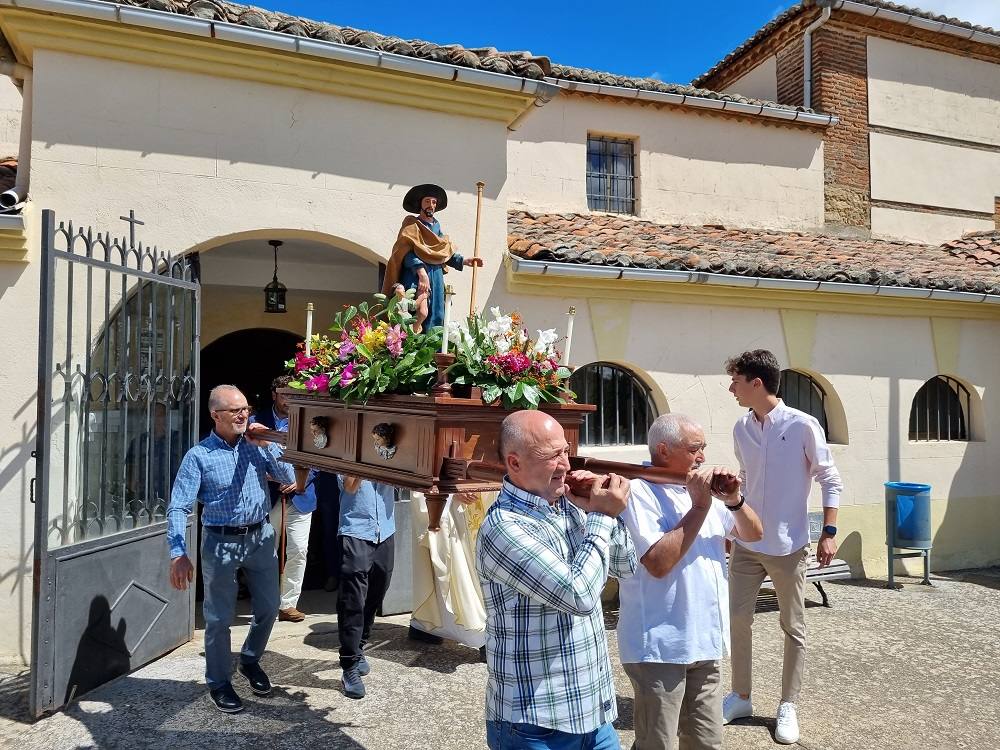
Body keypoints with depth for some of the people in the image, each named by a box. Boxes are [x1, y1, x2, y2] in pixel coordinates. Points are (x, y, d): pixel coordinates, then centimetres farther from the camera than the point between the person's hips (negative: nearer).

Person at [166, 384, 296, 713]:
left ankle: (250, 659, 42)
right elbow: (178, 508, -12)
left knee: (268, 607, 15)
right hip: (221, 542, -3)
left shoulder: (258, 445, 0)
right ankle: (219, 683, 28)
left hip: (261, 537, 4)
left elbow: (289, 477, -4)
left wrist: (266, 446, -13)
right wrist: (178, 554, -20)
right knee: (219, 618, 8)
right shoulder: (199, 456, -10)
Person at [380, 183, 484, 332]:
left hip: (436, 277, 7)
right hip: (415, 275, -7)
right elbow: (409, 252, -14)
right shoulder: (412, 224, -1)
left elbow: (446, 252, 24)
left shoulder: (436, 225, 21)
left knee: (434, 316, 2)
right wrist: (422, 272, -27)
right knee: (421, 312, -25)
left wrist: (464, 261, 10)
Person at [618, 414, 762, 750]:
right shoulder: (638, 491, -14)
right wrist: (699, 507, -20)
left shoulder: (703, 489, 10)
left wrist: (734, 500, -8)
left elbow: (754, 534, 11)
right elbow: (658, 563, -24)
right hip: (660, 646, -7)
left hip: (704, 643, 8)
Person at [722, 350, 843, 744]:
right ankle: (741, 697, 27)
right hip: (746, 543, 5)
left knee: (793, 628, 10)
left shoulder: (803, 426, -13)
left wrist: (829, 533, -12)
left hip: (787, 546, -5)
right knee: (738, 620, 10)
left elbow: (830, 480, -7)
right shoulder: (741, 428, 2)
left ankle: (787, 707, 25)